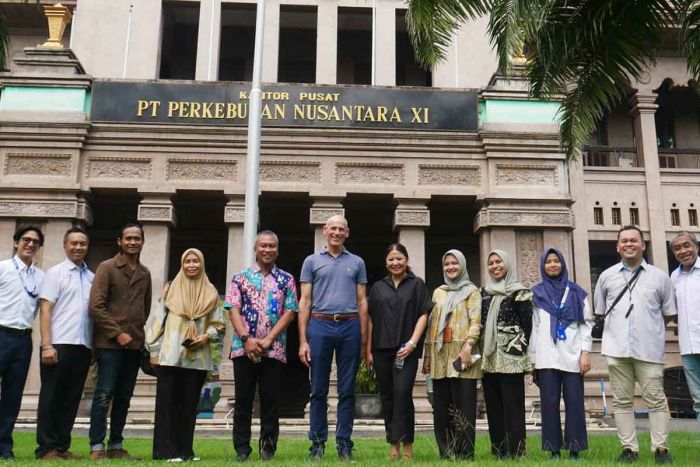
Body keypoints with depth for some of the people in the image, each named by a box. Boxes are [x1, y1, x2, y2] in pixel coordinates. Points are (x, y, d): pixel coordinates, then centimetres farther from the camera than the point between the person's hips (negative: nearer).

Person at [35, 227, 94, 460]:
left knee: (72, 399, 8)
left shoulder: (92, 278, 12)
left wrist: (94, 346, 6)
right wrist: (47, 345, -13)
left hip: (83, 346, 4)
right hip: (59, 344, -4)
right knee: (51, 397, 2)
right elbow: (45, 310, -4)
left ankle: (62, 447, 16)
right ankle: (46, 448, 9)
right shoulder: (55, 273, 1)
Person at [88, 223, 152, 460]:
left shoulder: (145, 273, 14)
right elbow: (96, 306, -10)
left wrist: (139, 332, 10)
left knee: (124, 397, 8)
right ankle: (97, 447, 0)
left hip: (134, 344, 5)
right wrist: (117, 333, -12)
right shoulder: (107, 268, -2)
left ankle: (116, 446, 15)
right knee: (104, 394, -6)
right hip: (109, 343, -5)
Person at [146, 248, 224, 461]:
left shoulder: (210, 293, 8)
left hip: (197, 358, 2)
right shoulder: (171, 289, 6)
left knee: (190, 404, 6)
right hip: (170, 356, -1)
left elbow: (218, 324, 11)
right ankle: (166, 450, 1)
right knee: (167, 403, -2)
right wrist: (154, 350, 0)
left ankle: (185, 450, 13)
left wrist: (207, 336, -9)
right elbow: (157, 320, 5)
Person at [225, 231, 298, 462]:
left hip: (274, 349, 0)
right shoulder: (240, 278, 8)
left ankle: (268, 448, 14)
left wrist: (268, 340, -9)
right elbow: (233, 310, 0)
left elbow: (289, 313, 1)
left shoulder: (286, 280, 8)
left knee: (271, 401, 4)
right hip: (244, 347, 0)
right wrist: (246, 339, -13)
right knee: (243, 400, 5)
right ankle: (241, 449, 13)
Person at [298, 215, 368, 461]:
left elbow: (362, 302, 11)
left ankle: (344, 445, 13)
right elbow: (305, 301, 5)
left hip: (350, 326, 1)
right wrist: (303, 340, -3)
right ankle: (317, 444, 12)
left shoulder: (357, 262, 12)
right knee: (319, 390, 4)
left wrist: (364, 339, 3)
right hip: (320, 325, -1)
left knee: (347, 390, 5)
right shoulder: (312, 261, 9)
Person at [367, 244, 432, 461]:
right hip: (382, 349, 3)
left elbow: (423, 315, 0)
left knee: (402, 393, -15)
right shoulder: (378, 287, 13)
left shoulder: (417, 284, 6)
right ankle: (394, 445, 13)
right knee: (387, 397, 6)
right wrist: (368, 350, 6)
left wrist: (412, 343, -11)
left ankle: (407, 444, -5)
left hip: (406, 349, -3)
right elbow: (371, 319, 12)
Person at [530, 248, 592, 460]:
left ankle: (574, 449, 4)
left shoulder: (576, 292, 11)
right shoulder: (536, 294, 11)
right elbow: (533, 326, 9)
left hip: (572, 356, 0)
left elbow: (586, 323, 6)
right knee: (549, 402, -1)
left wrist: (585, 352, -4)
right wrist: (532, 358, 4)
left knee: (574, 402, -3)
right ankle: (554, 449, 5)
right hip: (546, 357, 0)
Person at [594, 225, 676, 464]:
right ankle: (629, 448, 13)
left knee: (655, 399, 1)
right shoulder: (606, 276, 10)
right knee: (622, 400, 5)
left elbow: (668, 312, 14)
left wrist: (649, 326, 12)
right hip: (617, 348, 2)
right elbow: (599, 311, 18)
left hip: (649, 349, -1)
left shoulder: (659, 276, 7)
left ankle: (661, 448, 10)